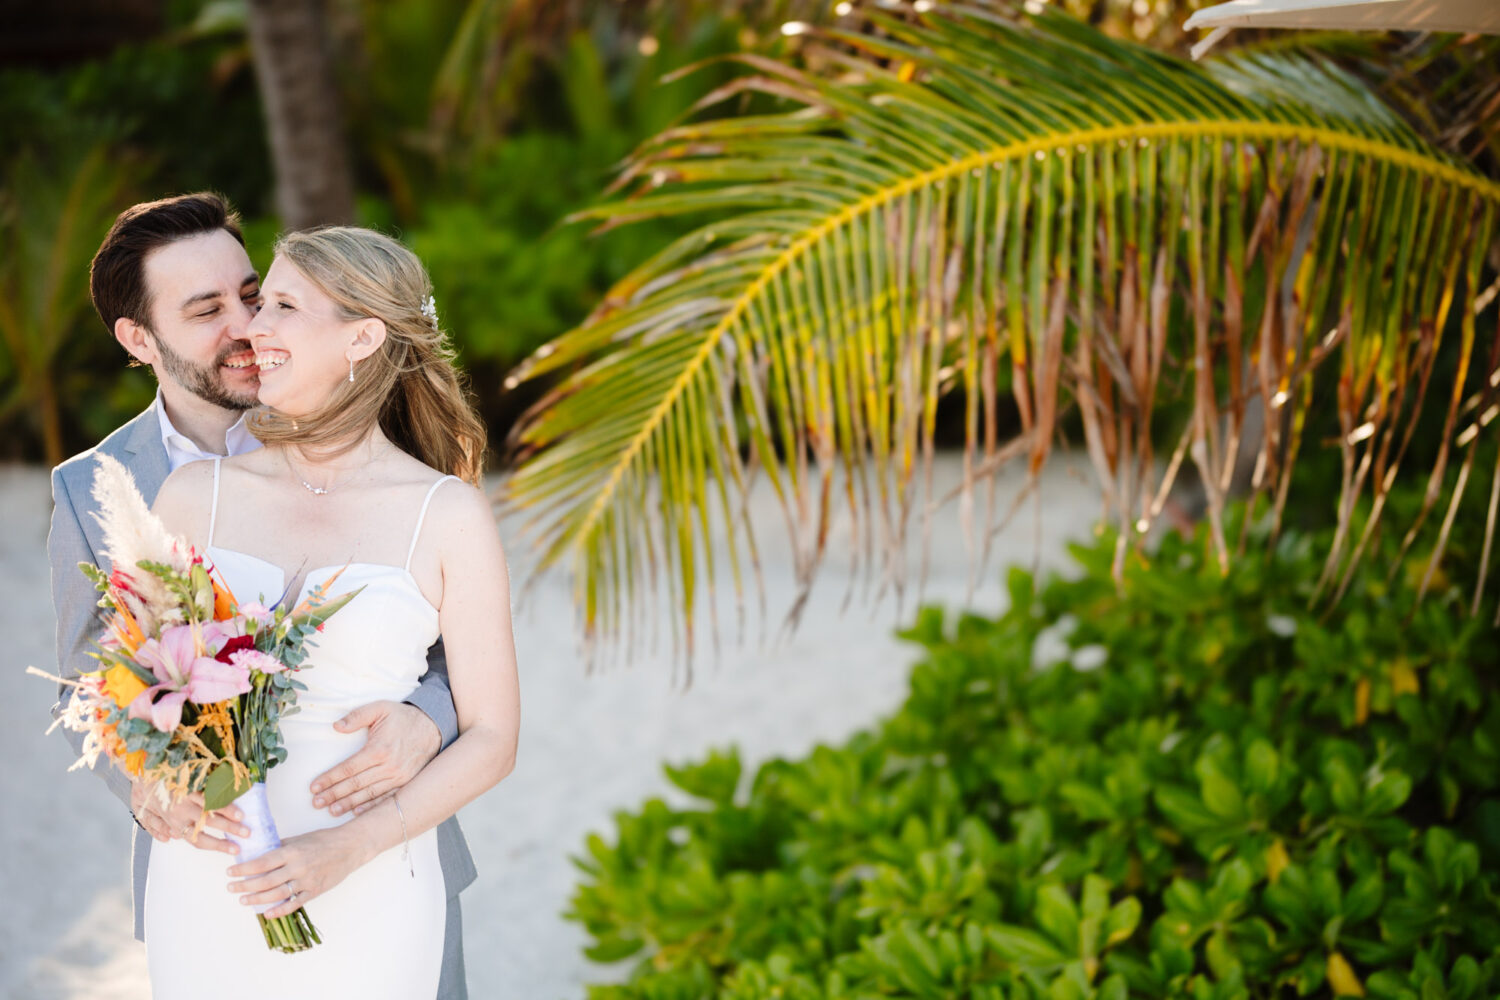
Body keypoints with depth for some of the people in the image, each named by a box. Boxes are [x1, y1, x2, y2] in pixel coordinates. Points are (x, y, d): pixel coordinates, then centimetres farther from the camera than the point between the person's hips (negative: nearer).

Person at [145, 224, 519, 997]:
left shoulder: (450, 515, -5)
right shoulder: (196, 495, 2)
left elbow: (491, 738, -4)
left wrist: (352, 846, -15)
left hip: (363, 899, -2)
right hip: (204, 892, 2)